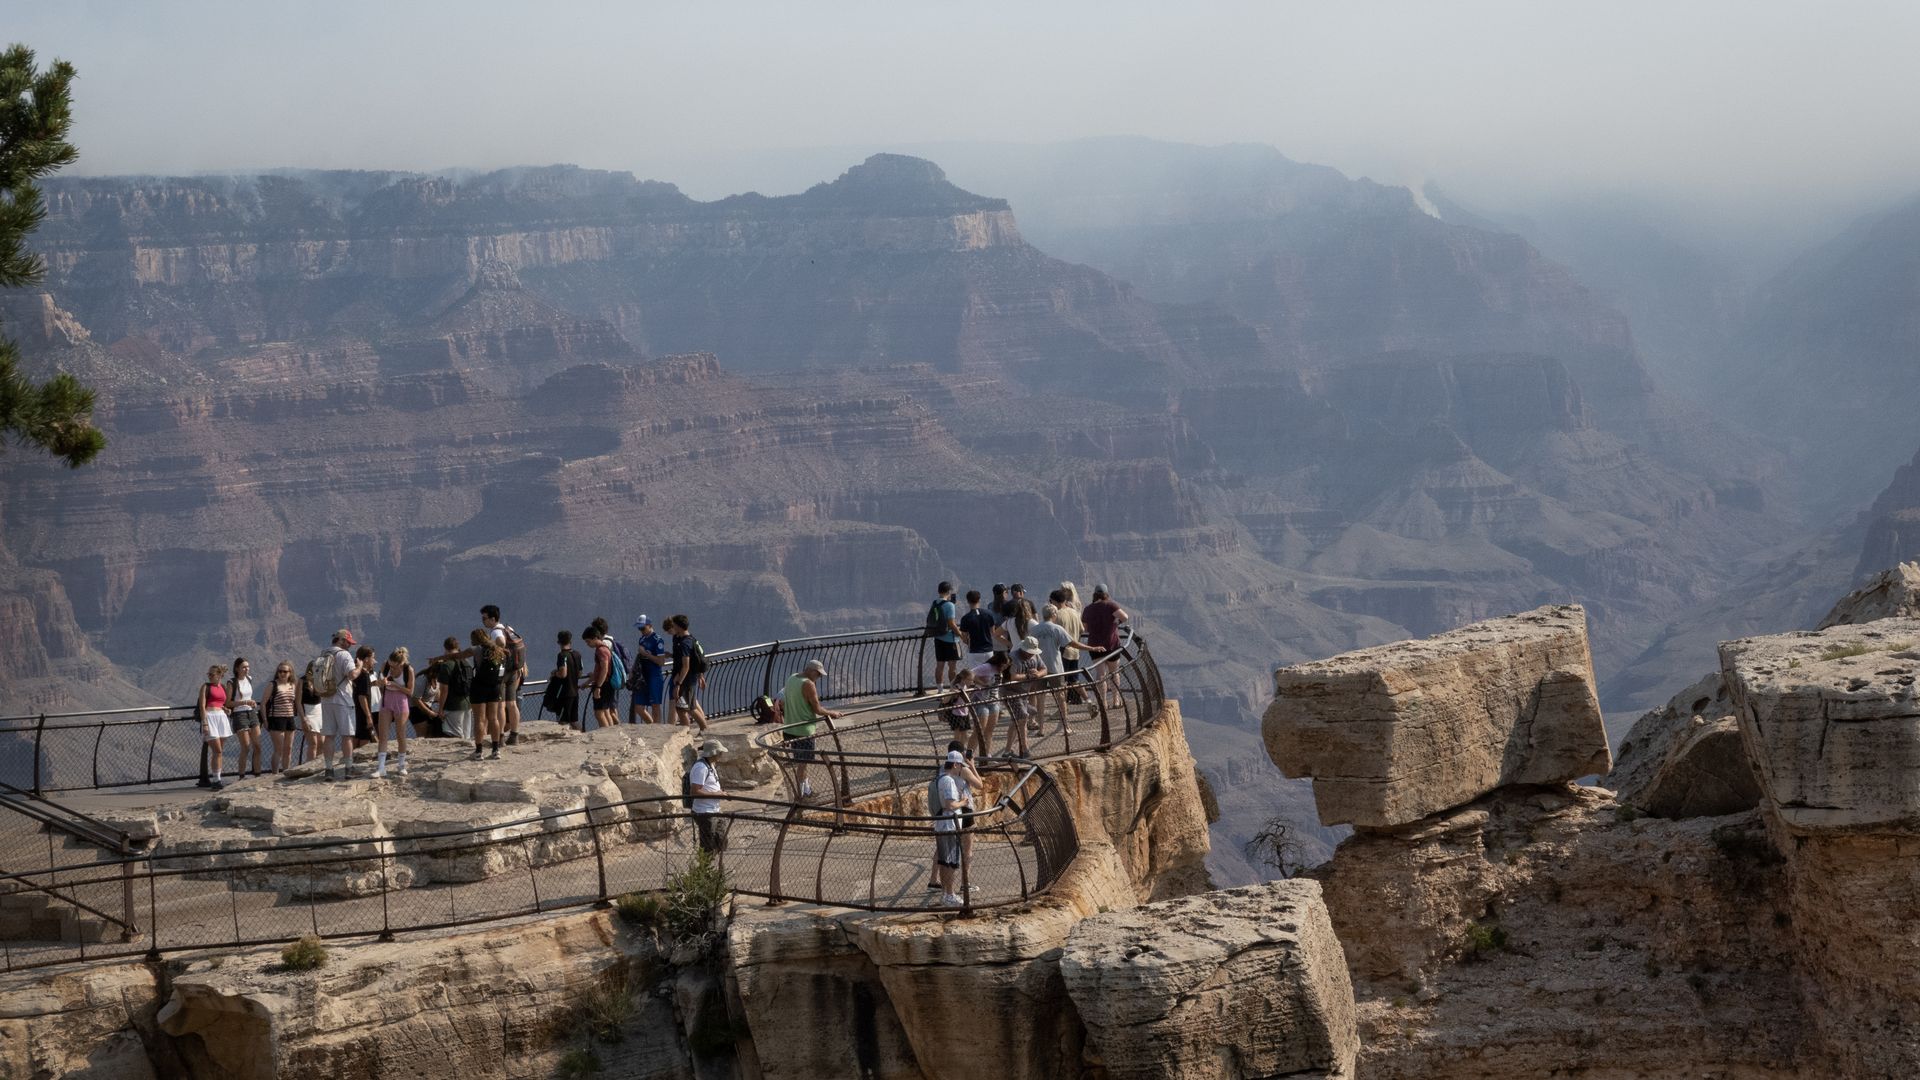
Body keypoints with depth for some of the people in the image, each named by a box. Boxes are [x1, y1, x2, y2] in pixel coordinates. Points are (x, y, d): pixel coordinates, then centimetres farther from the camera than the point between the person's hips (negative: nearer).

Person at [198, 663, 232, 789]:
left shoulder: (223, 688, 15)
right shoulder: (206, 686, 1)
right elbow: (202, 706, -7)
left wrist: (227, 709, 7)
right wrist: (204, 723, -15)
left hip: (222, 717, 5)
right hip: (210, 717, -5)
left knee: (219, 751, 7)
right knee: (217, 751, -10)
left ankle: (219, 776, 11)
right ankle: (217, 779, -8)